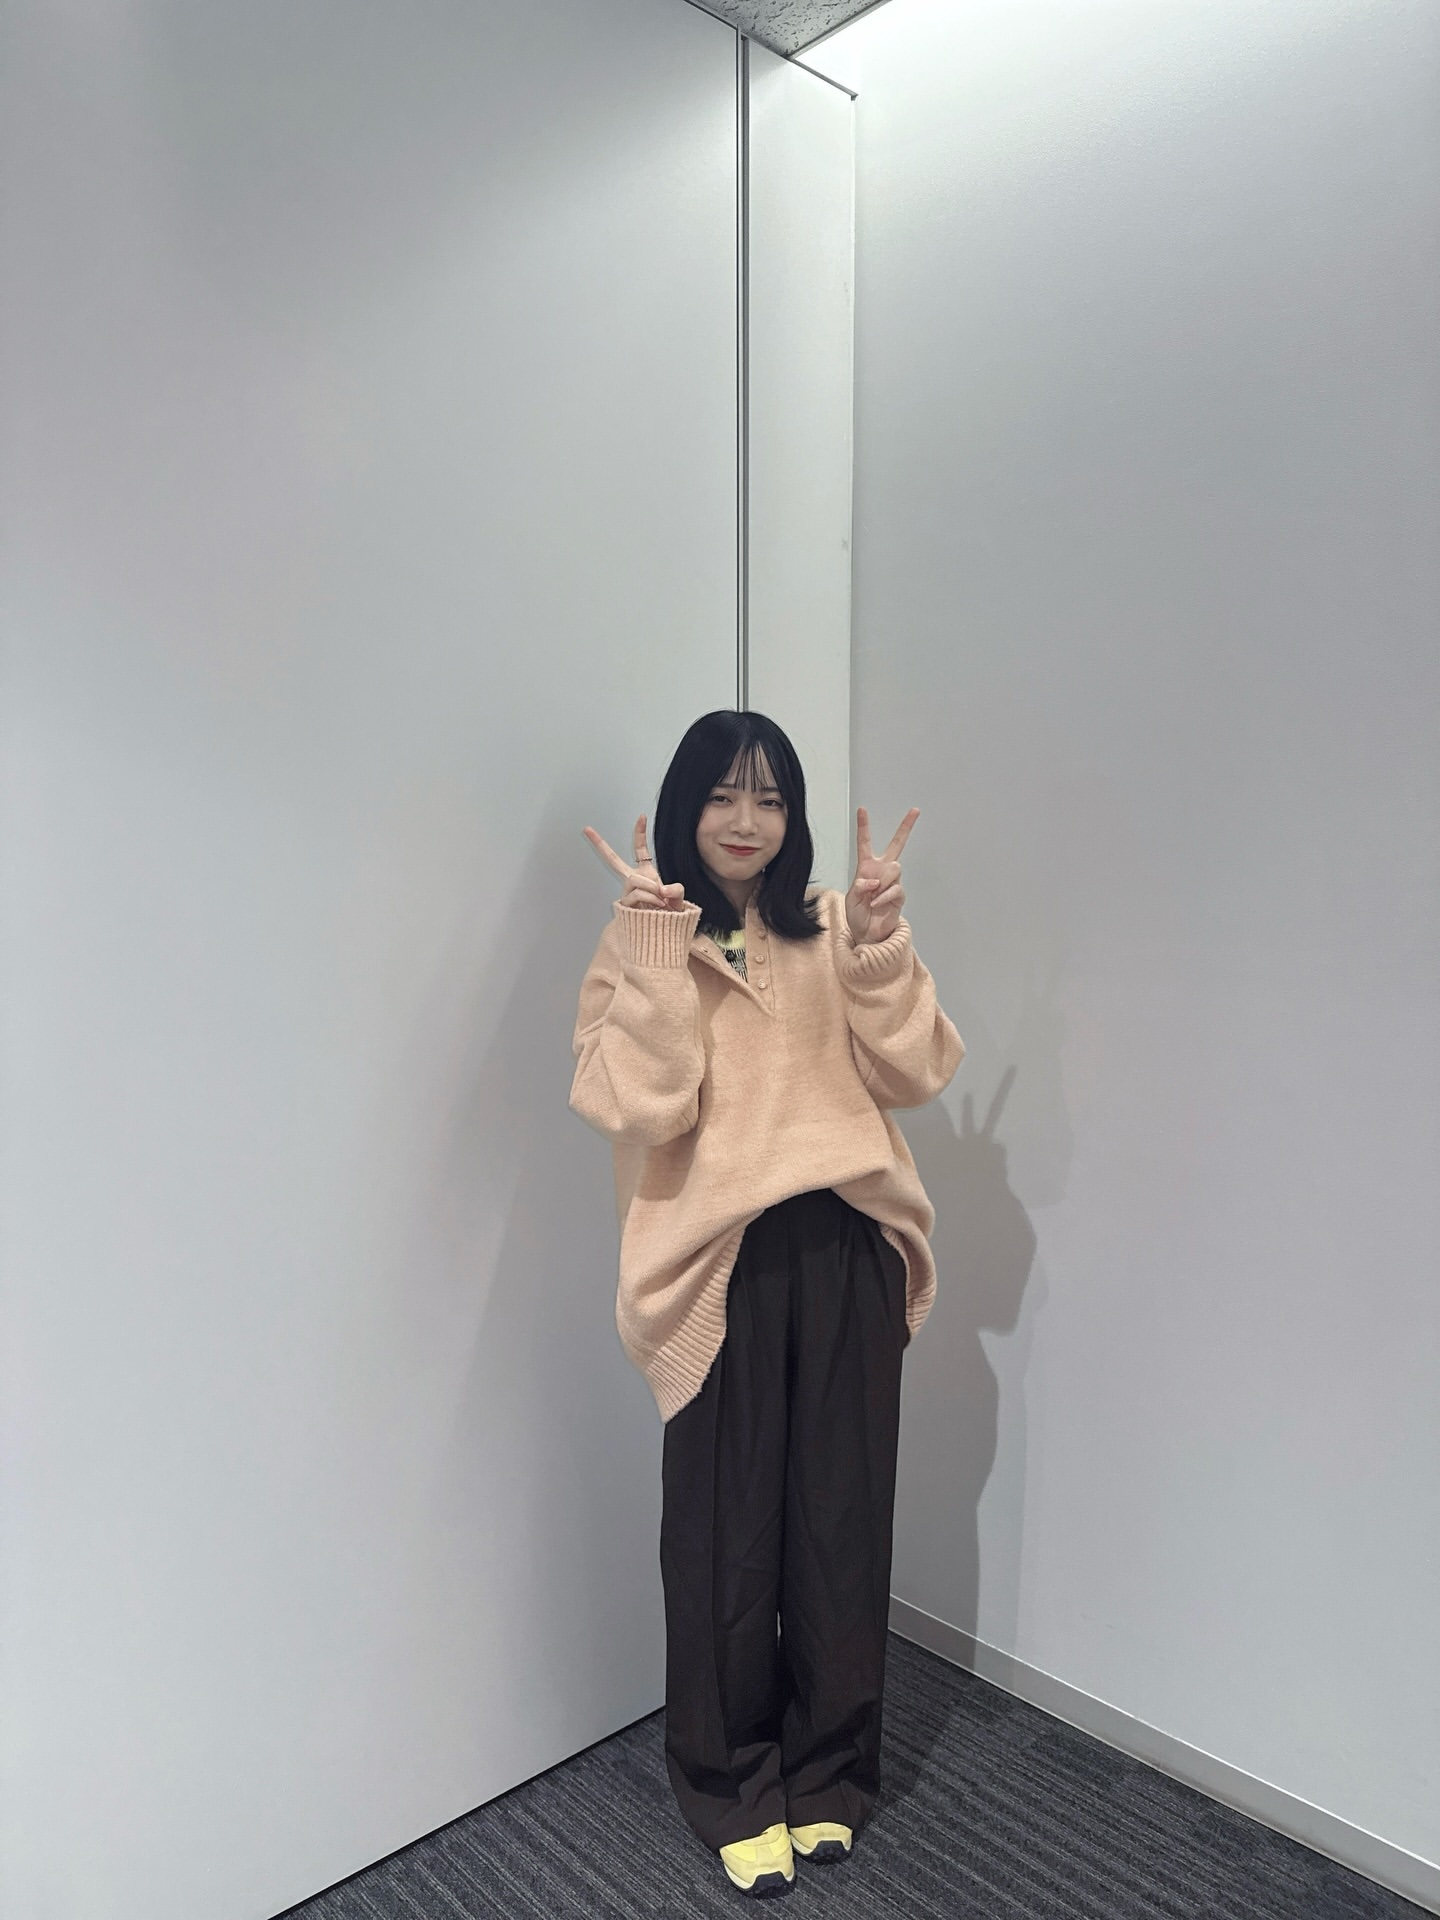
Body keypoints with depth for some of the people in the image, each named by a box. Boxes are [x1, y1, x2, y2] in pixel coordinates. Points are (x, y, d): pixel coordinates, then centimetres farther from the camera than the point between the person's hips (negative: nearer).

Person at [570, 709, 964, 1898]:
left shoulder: (833, 929, 8)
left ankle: (828, 1775, 36)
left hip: (848, 1258, 3)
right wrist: (659, 946, -20)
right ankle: (734, 1790, 33)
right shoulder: (642, 944, 1)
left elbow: (916, 1071, -2)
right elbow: (638, 1104, -14)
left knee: (840, 1516, 12)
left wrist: (879, 938, -13)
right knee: (727, 1530, 8)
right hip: (722, 1266, -2)